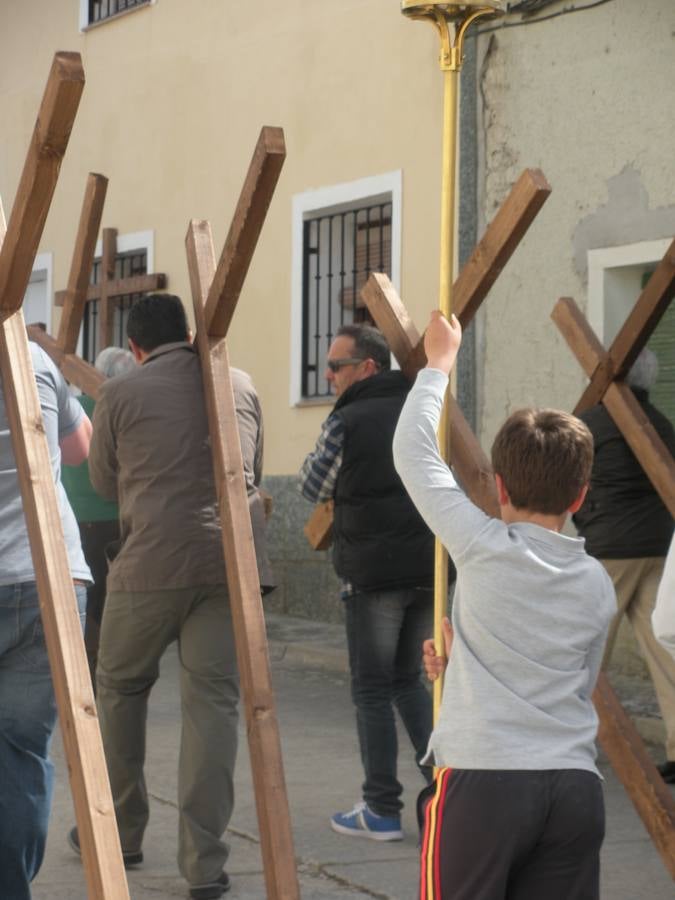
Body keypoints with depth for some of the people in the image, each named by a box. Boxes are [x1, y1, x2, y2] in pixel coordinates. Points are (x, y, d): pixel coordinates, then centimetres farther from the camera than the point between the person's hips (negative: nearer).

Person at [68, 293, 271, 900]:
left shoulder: (120, 395, 1)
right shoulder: (241, 385, 11)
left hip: (150, 564, -2)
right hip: (229, 561, 2)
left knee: (120, 688, 18)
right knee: (213, 702, 4)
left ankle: (120, 832, 30)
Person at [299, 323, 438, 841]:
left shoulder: (347, 421, -8)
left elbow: (314, 489, 4)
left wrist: (321, 451, 19)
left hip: (373, 572, -6)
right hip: (429, 566, 6)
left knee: (372, 688, 3)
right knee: (409, 680, 19)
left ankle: (383, 811, 5)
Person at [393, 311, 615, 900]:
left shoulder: (485, 549, -5)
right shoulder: (598, 585, 9)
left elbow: (413, 451, 6)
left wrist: (439, 364, 19)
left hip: (482, 779, -4)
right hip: (576, 785, 4)